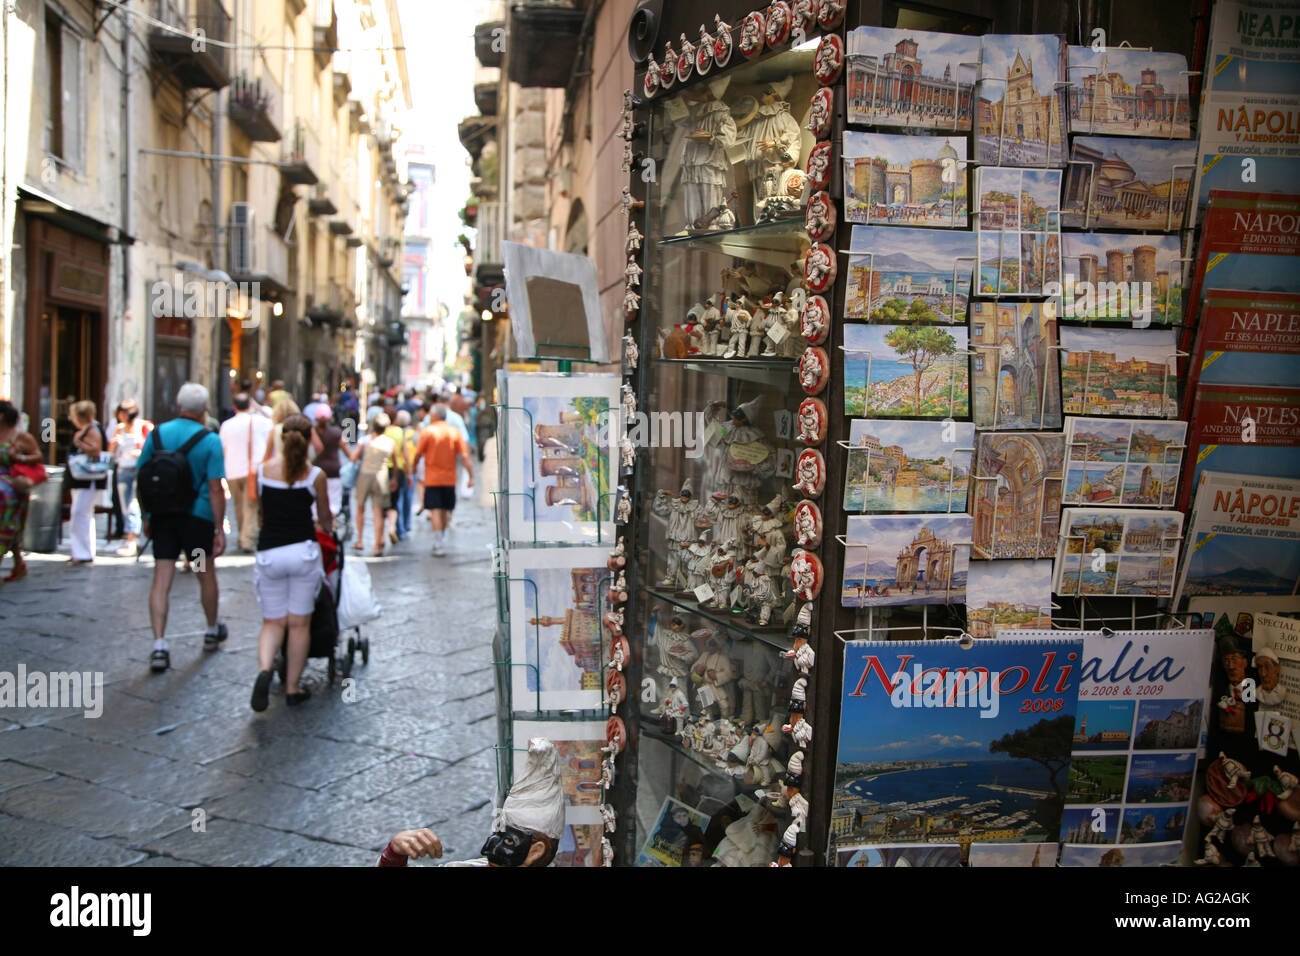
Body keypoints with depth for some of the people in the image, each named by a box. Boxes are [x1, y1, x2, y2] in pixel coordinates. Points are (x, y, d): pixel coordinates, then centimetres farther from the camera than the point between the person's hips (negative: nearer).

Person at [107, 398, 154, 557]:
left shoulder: (145, 427, -2)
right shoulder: (118, 428, 13)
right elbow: (110, 451, 10)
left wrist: (141, 453, -17)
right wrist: (116, 434, -3)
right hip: (122, 470, 6)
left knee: (133, 507, -12)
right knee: (125, 508, 5)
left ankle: (132, 544, -11)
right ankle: (133, 542, 11)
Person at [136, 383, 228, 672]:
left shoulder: (157, 434, 0)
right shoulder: (210, 440, -10)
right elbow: (215, 489, -14)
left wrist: (146, 517, 14)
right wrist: (219, 529, -10)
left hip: (162, 517, 2)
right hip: (197, 517, -2)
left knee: (161, 581, 1)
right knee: (206, 575, 17)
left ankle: (159, 645, -8)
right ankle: (212, 631, 35)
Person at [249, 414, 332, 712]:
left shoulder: (263, 470, 2)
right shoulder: (315, 474, -3)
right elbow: (325, 517, 9)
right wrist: (328, 526, 33)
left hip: (269, 552, 2)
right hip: (303, 550, -2)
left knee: (273, 622, 11)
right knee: (299, 623, 8)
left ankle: (264, 670, -15)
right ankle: (293, 687, 13)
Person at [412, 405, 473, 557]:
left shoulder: (427, 431, -8)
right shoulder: (455, 432, 0)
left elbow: (418, 454, -5)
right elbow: (464, 456, -6)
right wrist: (471, 476, -4)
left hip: (432, 479, -3)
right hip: (450, 479, 3)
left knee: (435, 510, -3)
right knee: (445, 510, 16)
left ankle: (439, 545, -11)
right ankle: (442, 541, 26)